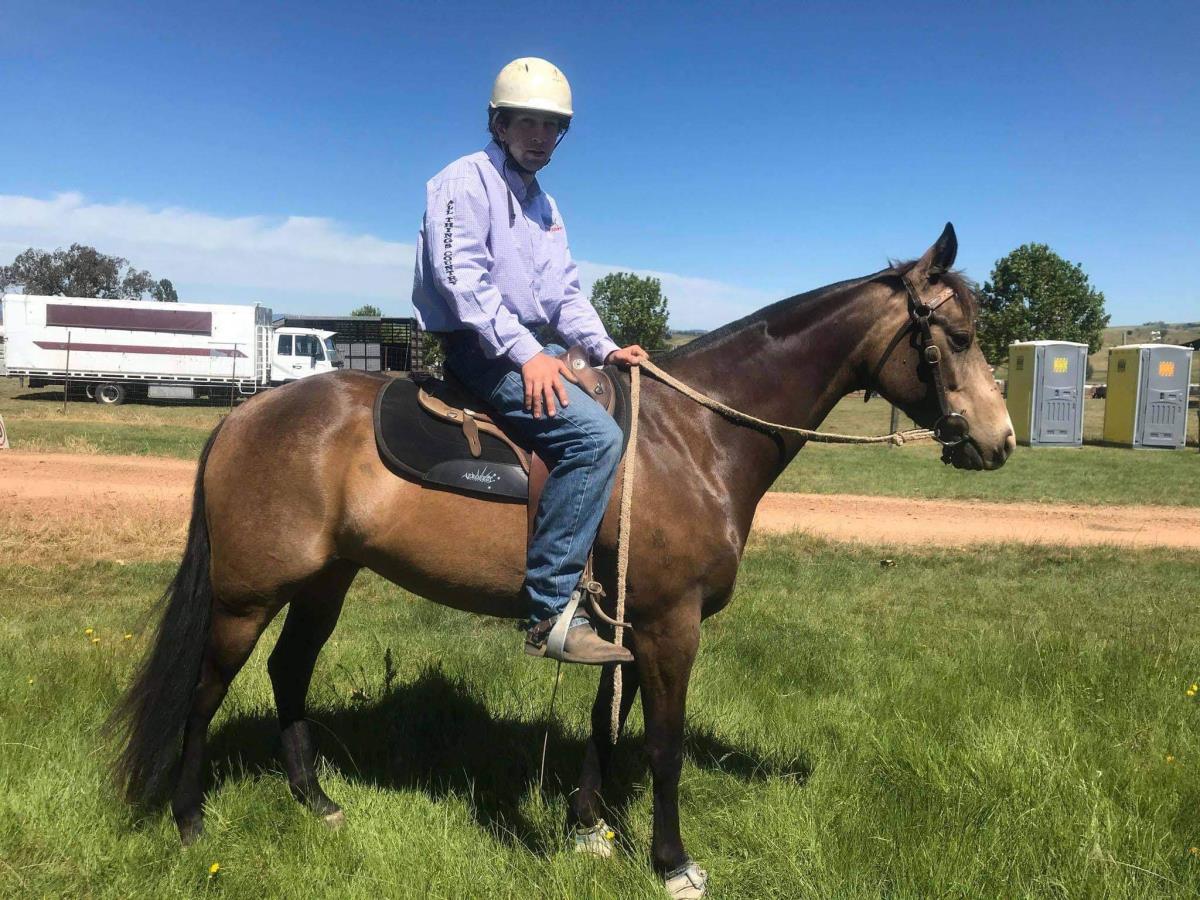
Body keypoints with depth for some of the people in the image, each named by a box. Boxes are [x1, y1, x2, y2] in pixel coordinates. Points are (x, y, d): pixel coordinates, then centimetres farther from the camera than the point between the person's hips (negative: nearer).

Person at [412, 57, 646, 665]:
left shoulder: (543, 204, 22)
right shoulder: (466, 181, -5)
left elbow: (564, 292, 20)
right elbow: (463, 280, -18)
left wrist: (603, 348, 4)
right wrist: (524, 352, -25)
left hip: (530, 346, 10)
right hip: (475, 349, -10)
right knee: (595, 434, -28)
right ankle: (552, 611, -26)